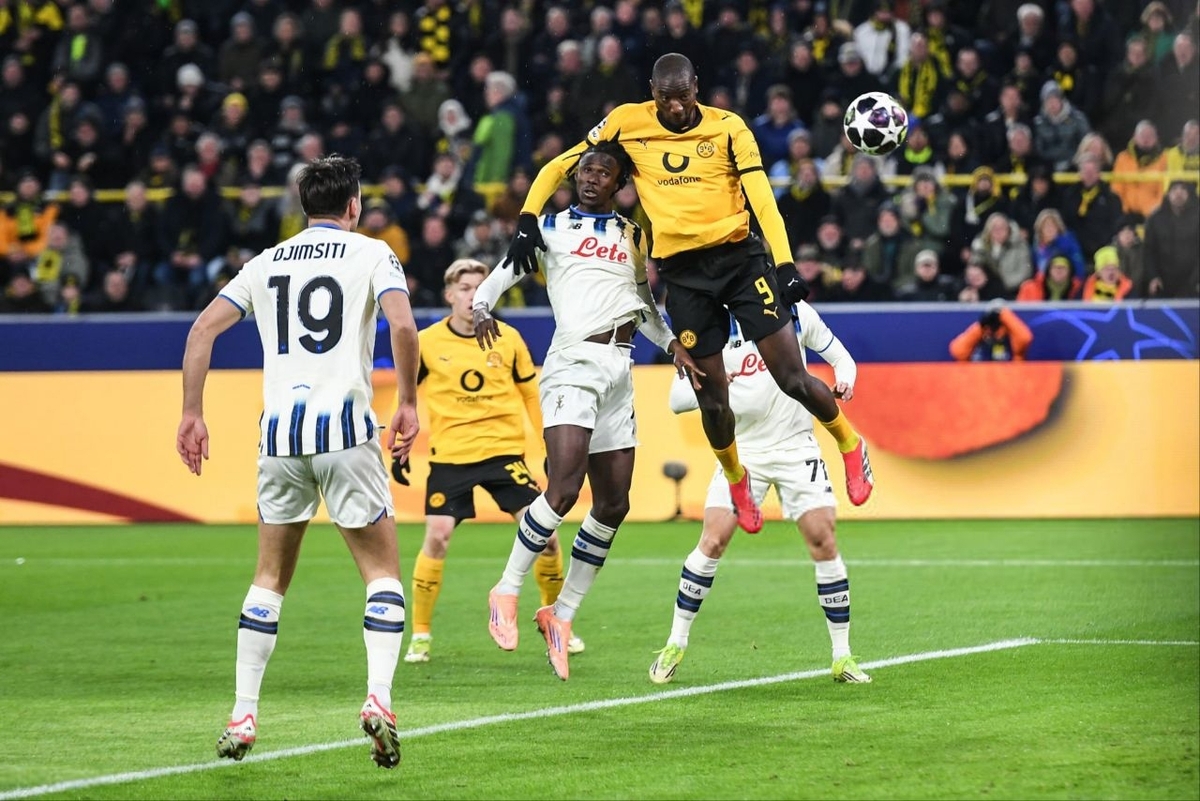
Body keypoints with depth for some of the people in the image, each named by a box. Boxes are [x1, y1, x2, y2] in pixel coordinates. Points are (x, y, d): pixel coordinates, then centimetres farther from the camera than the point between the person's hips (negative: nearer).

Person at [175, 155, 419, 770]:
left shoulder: (267, 263, 15)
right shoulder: (371, 254, 4)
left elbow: (203, 329, 9)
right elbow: (402, 325, -13)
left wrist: (191, 414, 12)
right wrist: (408, 403, -2)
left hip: (279, 431, 4)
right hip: (345, 425, -4)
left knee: (270, 577, 16)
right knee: (382, 572, 5)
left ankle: (243, 715, 12)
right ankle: (378, 698, -14)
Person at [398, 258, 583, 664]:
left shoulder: (508, 339, 1)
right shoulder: (427, 343, -2)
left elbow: (531, 395, 11)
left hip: (505, 450, 1)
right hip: (449, 455, -1)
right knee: (437, 536, -13)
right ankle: (420, 634, 2)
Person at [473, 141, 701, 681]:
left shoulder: (633, 237, 19)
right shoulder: (551, 227, 8)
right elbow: (504, 272, 4)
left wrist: (671, 343, 10)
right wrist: (482, 307, -16)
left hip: (619, 372, 6)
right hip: (573, 365, -6)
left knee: (613, 505, 3)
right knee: (564, 489, -22)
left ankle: (562, 614, 15)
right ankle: (507, 592, -7)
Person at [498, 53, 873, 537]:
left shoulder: (728, 128, -1)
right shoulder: (627, 123, 2)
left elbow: (761, 197, -7)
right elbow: (559, 167, 10)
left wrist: (785, 264, -18)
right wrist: (528, 220, -4)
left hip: (739, 256, -1)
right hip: (682, 273, 1)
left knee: (792, 377, -7)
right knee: (711, 397, 4)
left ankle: (850, 446, 20)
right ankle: (735, 479, 32)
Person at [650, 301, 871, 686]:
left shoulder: (798, 313, -3)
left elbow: (839, 356, 11)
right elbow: (678, 399, -7)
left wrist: (845, 381, -11)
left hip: (796, 446, 1)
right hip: (741, 448, -1)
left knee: (824, 541, -7)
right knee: (713, 541, -11)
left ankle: (843, 657, 3)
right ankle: (675, 646, 4)